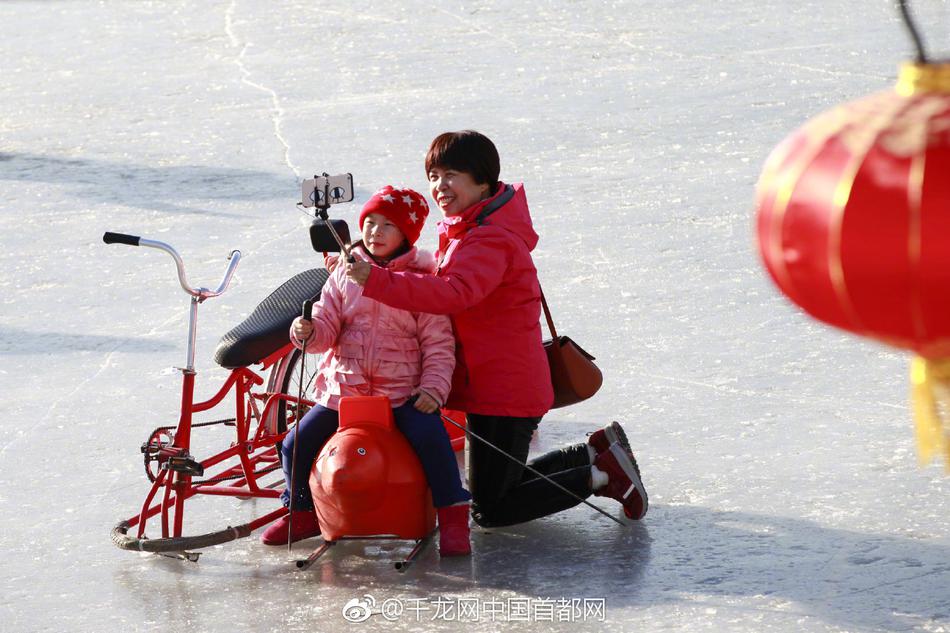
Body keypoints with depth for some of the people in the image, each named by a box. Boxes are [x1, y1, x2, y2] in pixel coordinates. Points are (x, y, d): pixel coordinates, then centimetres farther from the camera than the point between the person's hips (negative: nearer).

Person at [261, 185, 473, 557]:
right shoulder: (345, 275, 7)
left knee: (431, 438, -28)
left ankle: (453, 519, -16)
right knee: (297, 444, -3)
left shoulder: (423, 280, -2)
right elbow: (327, 327, 4)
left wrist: (433, 387, -16)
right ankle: (302, 512, 21)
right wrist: (308, 333, -20)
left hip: (403, 391, -4)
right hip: (344, 386, 4)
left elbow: (438, 343, -3)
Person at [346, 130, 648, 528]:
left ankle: (603, 473, 4)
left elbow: (455, 294, -40)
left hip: (503, 391, -10)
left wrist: (377, 280, -49)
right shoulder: (465, 230, 11)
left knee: (490, 512, -2)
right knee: (500, 489, 22)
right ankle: (599, 455, 26)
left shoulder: (491, 241, -23)